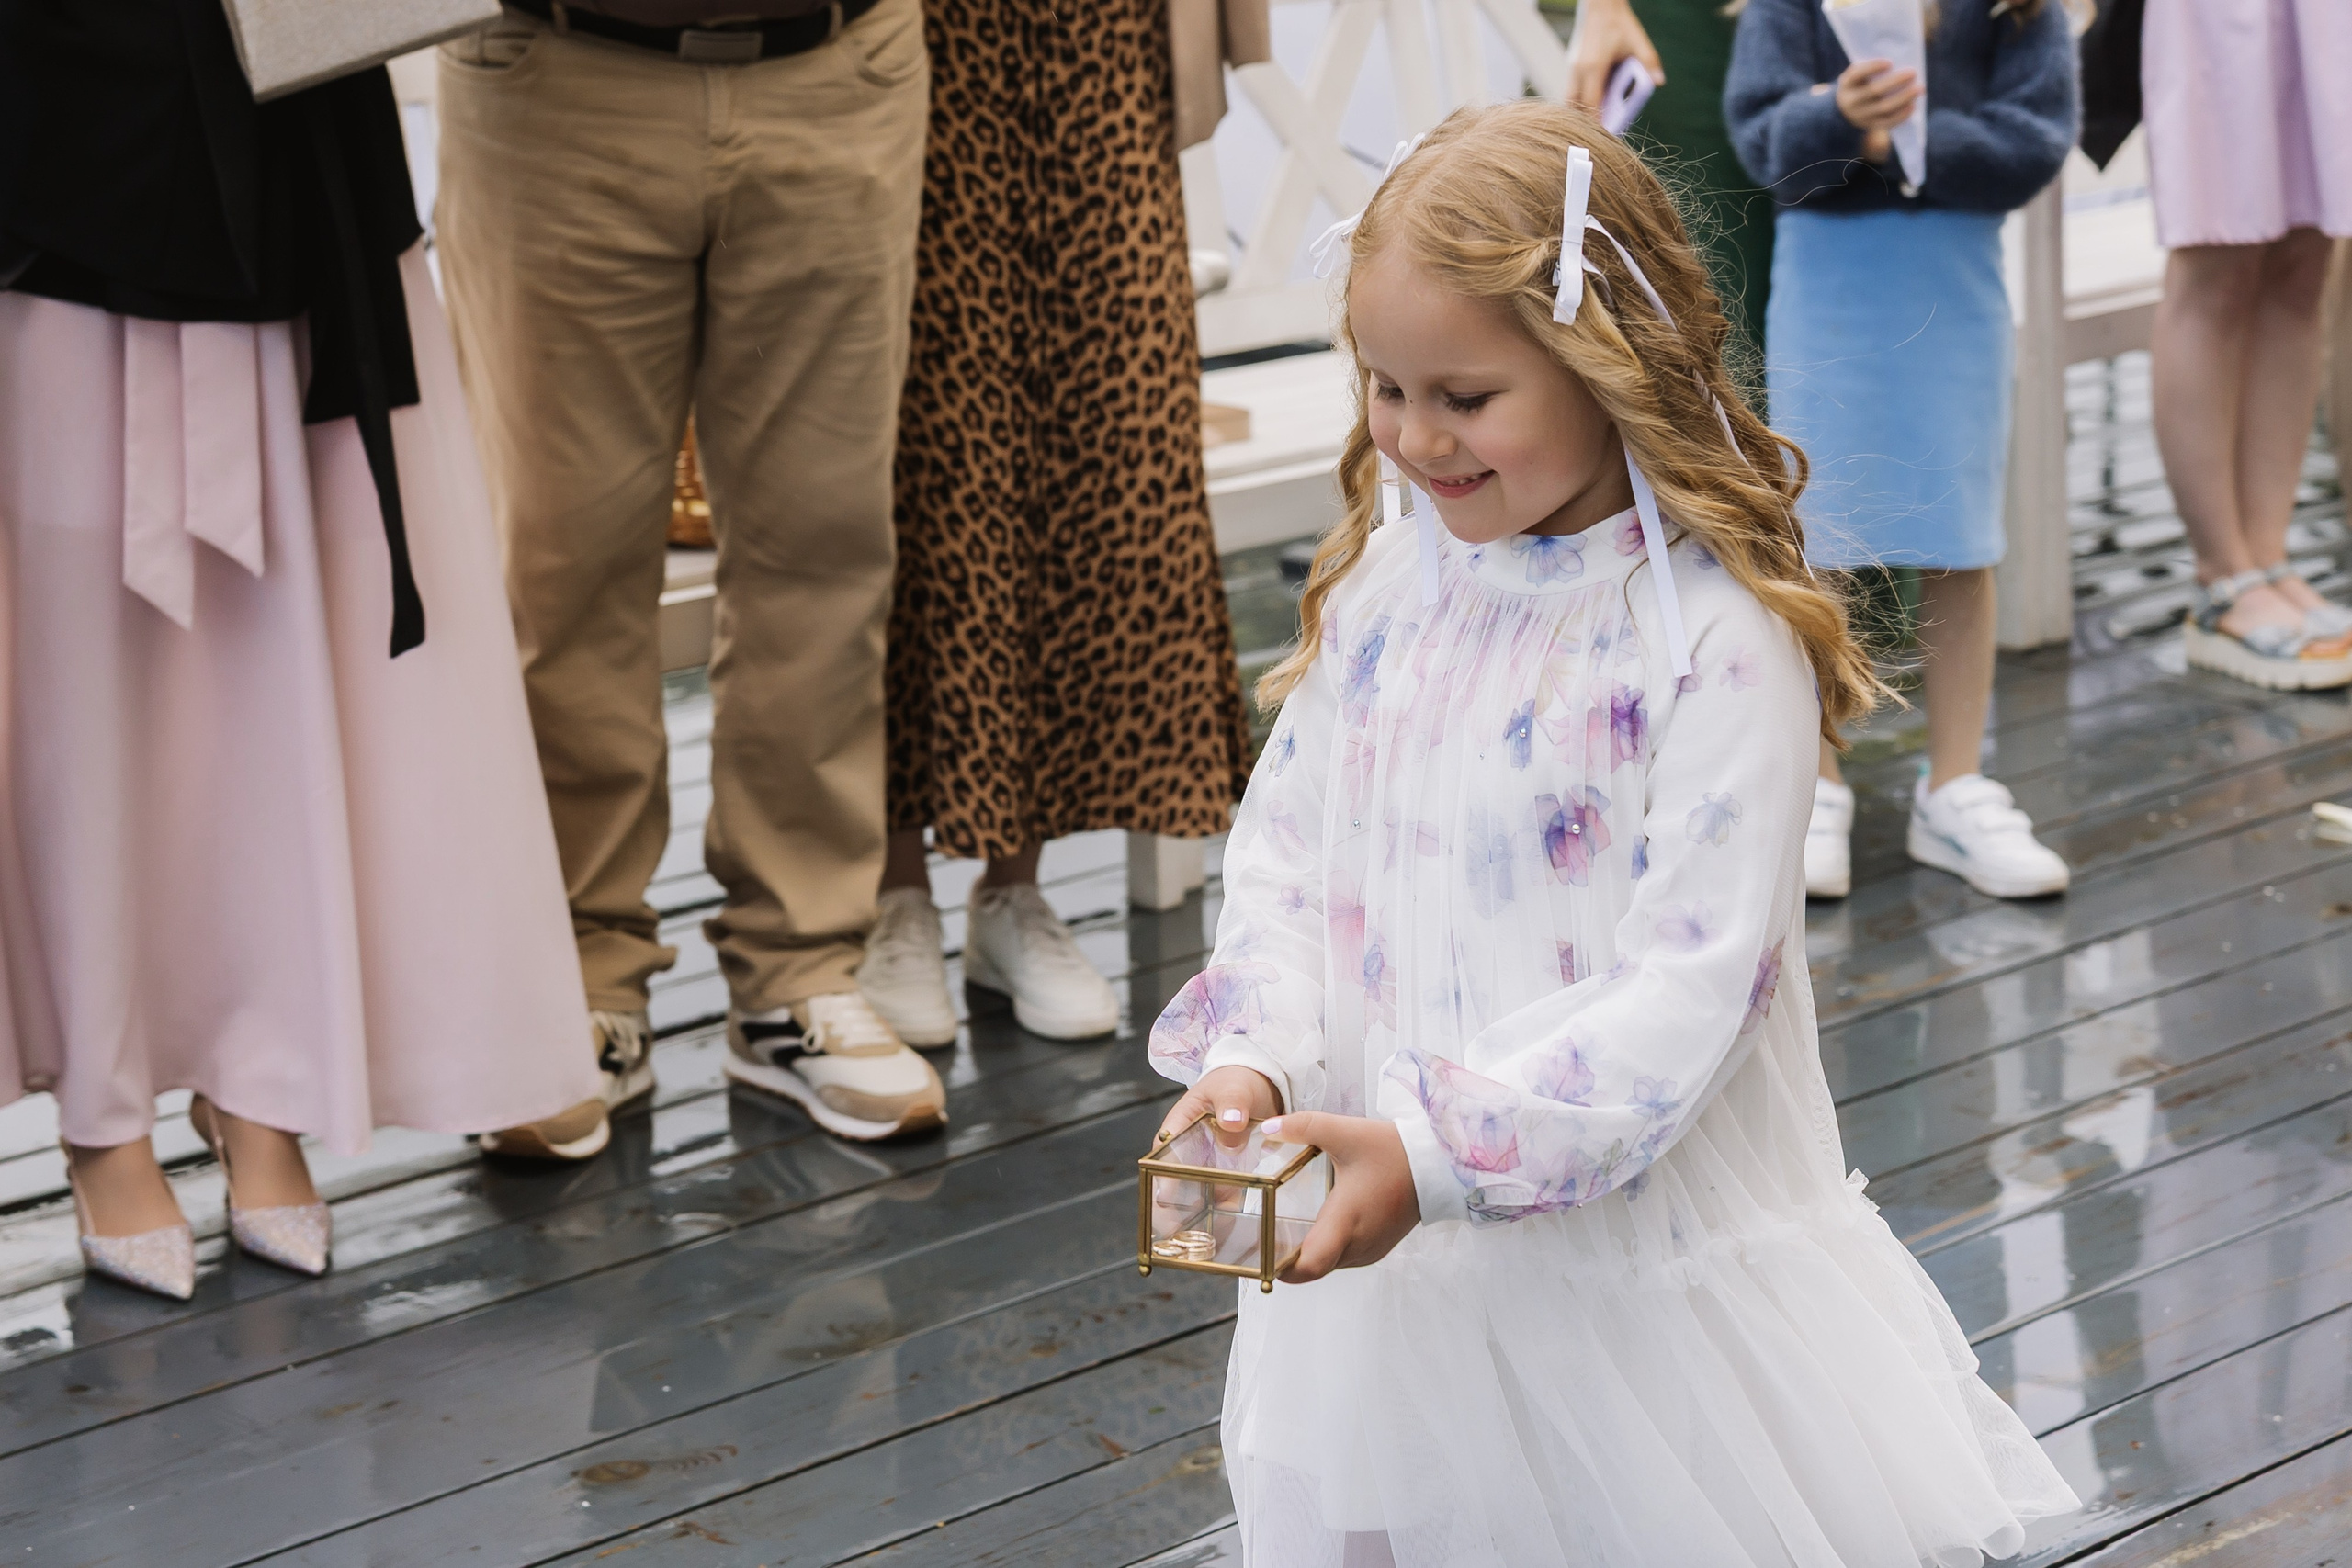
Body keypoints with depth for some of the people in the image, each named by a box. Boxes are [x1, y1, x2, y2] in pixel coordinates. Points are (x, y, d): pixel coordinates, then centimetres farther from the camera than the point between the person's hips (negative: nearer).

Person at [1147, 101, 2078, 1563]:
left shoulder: (1722, 645, -18)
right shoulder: (1385, 589, 1)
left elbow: (1686, 980, -21)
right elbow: (1287, 853, 7)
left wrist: (1440, 1149, -27)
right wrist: (1253, 1061, -11)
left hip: (1646, 1251, -5)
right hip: (1392, 1241, 5)